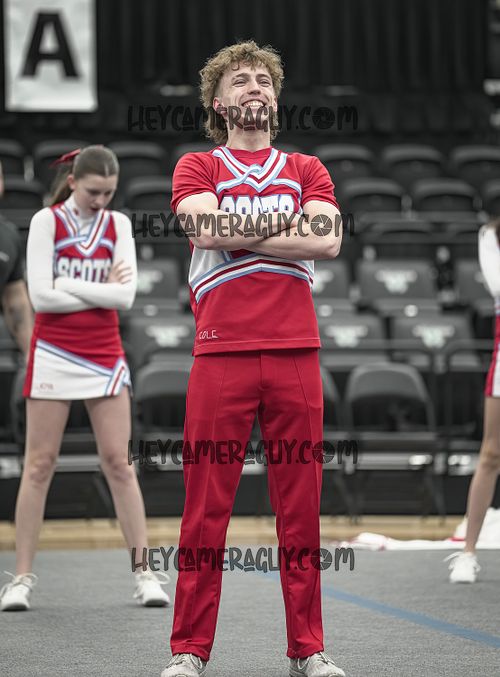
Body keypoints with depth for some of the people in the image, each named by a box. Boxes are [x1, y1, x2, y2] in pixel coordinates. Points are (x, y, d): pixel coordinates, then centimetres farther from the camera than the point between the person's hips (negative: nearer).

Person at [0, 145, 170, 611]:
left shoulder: (118, 224, 5)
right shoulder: (47, 222, -3)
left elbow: (125, 295, -6)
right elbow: (40, 295, -12)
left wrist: (66, 284, -11)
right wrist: (101, 291, -9)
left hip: (104, 357, 2)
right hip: (53, 356, -2)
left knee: (118, 463, 1)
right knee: (39, 465, -1)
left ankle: (144, 572, 3)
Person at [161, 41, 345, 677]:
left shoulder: (307, 169, 18)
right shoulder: (197, 168, 12)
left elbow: (327, 241, -1)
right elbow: (204, 228, -9)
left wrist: (240, 234, -3)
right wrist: (287, 227, -2)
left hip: (295, 351, 2)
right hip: (222, 353, -2)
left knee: (301, 506, 3)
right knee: (206, 506, -3)